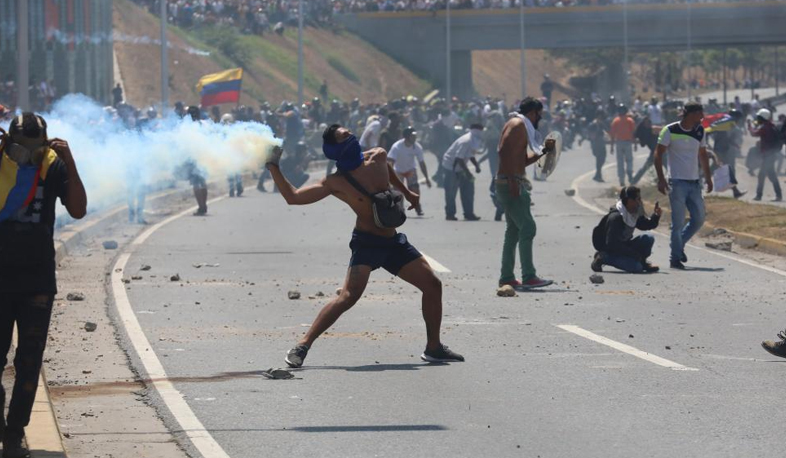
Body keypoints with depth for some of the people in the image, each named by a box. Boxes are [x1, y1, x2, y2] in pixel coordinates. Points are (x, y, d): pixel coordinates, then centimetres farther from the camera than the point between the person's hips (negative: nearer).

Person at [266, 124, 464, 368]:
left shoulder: (378, 157, 1)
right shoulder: (336, 183, -14)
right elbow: (293, 197, -16)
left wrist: (406, 192, 37)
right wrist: (273, 166, -21)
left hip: (393, 241, 7)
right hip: (366, 244, -7)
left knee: (433, 285, 6)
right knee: (349, 296, -26)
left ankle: (434, 347, 20)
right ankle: (302, 346, -25)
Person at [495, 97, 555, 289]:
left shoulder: (521, 126, 23)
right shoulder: (517, 124, -9)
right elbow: (504, 151, -23)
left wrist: (543, 151, 16)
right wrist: (512, 180, -27)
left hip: (513, 184, 11)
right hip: (510, 184, -11)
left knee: (513, 231, 13)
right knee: (527, 227, -14)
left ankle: (506, 277, 15)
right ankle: (528, 277, -18)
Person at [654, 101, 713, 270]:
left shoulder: (700, 131, 8)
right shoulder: (670, 131, -9)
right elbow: (659, 155, -7)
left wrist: (708, 177, 15)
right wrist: (661, 179, -14)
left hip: (694, 182, 6)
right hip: (677, 182, -6)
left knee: (699, 219, 3)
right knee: (678, 222, -6)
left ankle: (679, 245, 24)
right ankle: (675, 258, 3)